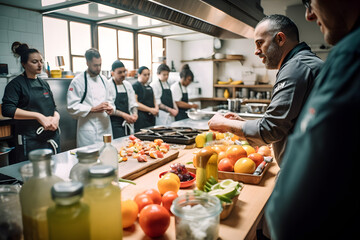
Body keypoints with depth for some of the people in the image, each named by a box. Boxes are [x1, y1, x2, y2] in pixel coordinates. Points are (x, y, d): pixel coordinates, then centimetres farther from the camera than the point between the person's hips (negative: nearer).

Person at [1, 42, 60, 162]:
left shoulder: (44, 84, 15)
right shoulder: (16, 84, -4)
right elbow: (7, 110, -14)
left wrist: (56, 118, -6)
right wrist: (38, 116, -19)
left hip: (52, 138, 6)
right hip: (30, 141, -6)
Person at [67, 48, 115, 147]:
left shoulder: (104, 80, 11)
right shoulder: (78, 81, -7)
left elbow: (110, 99, 19)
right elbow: (72, 107, -12)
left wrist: (111, 108, -3)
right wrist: (93, 109, -17)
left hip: (106, 127, 5)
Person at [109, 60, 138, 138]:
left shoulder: (128, 85, 12)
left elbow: (133, 103, 14)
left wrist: (135, 113, -5)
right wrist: (123, 115, -19)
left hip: (127, 123, 6)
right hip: (115, 125, -6)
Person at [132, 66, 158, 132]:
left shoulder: (149, 87, 19)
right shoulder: (135, 86, -5)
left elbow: (154, 101, 24)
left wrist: (156, 109, 1)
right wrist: (150, 109, -18)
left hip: (151, 117, 8)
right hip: (141, 117, -7)